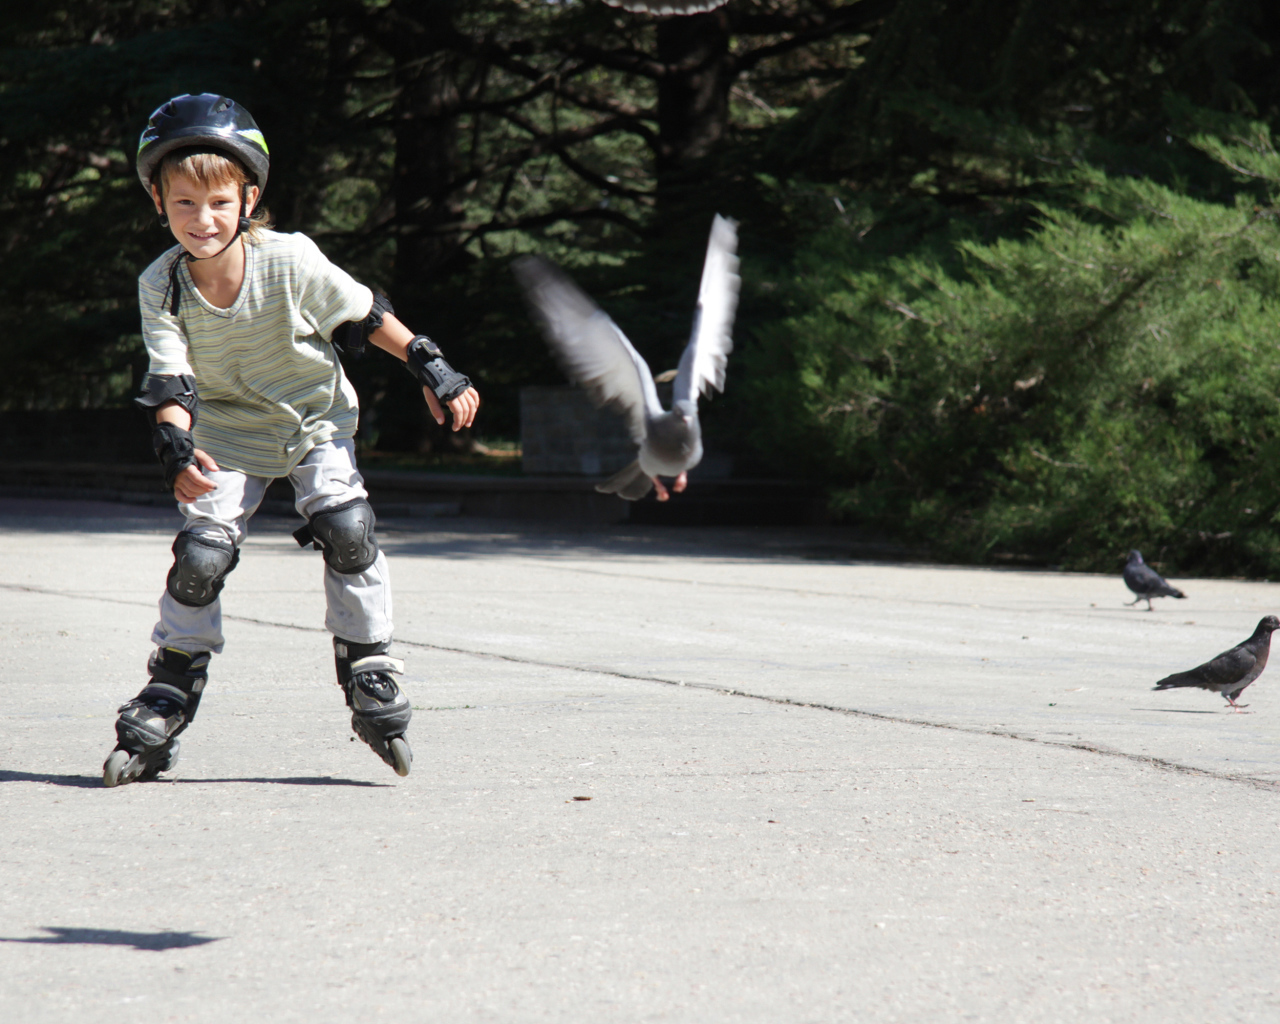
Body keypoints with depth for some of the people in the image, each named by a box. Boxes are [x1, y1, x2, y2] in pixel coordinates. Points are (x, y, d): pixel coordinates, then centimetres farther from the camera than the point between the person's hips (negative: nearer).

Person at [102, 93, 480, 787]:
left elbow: (365, 314, -9)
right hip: (229, 435, 1)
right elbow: (170, 381, -22)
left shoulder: (290, 261, -24)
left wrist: (432, 369, -6)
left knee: (347, 528, -22)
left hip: (315, 422, -1)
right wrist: (176, 448, -40)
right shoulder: (162, 286, -19)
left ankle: (370, 677, -4)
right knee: (201, 554, -11)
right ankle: (165, 703, 7)